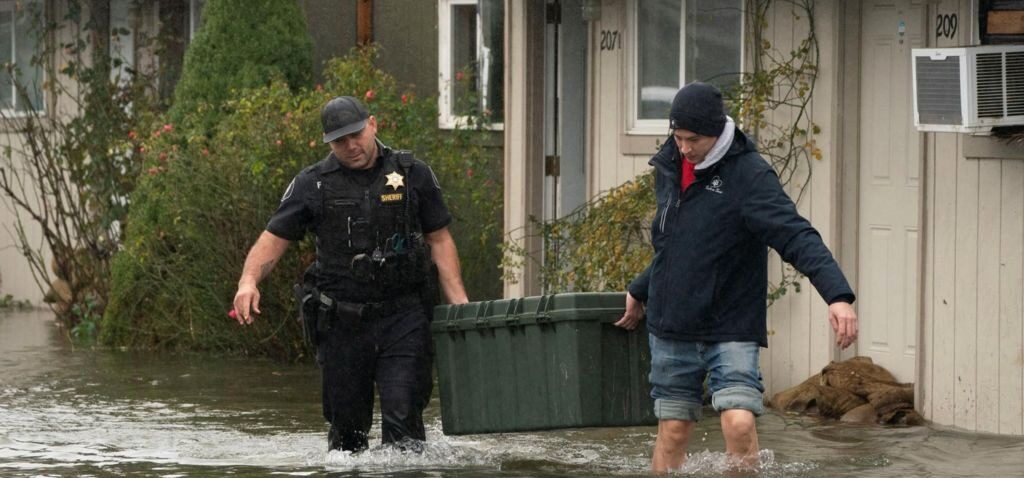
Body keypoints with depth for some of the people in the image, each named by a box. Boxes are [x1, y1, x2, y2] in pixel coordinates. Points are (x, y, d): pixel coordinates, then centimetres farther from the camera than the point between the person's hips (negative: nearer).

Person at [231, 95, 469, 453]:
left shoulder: (412, 175, 6)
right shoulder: (313, 185, 3)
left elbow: (439, 240, 10)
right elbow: (273, 239, 1)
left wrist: (459, 301, 0)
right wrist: (248, 281, -19)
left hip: (403, 317, -1)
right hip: (342, 323, 1)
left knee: (402, 413, -14)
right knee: (347, 422, 6)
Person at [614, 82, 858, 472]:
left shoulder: (749, 175, -14)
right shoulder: (670, 168, 6)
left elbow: (797, 237, -25)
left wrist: (838, 294, -38)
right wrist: (640, 292, 34)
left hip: (731, 327, -5)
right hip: (671, 328, 5)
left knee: (739, 422, -20)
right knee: (672, 431, 7)